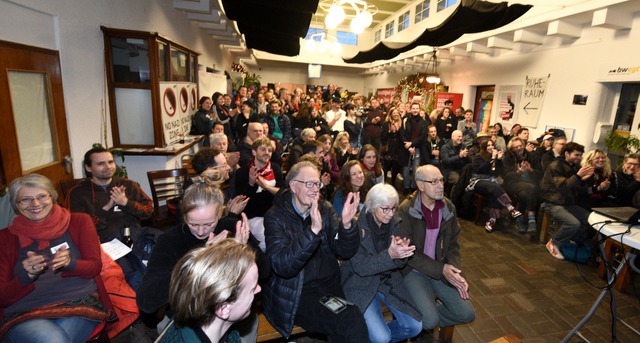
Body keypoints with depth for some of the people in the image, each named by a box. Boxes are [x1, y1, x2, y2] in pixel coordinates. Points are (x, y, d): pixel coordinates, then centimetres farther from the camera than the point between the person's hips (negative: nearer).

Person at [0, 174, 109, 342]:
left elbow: (95, 266, 4)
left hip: (80, 302, -1)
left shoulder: (78, 221, 11)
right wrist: (26, 275, -14)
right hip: (24, 315, 1)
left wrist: (69, 263, -16)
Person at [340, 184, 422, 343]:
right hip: (361, 284, -5)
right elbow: (361, 267, -22)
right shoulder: (357, 226, -20)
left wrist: (401, 252, -25)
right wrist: (389, 255, -36)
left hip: (388, 280, 5)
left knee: (415, 327, -3)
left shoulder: (394, 223, -5)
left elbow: (399, 263, -1)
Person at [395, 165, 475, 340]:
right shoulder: (405, 210, -20)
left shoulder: (448, 207, -3)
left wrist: (455, 272, -14)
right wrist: (441, 269, -22)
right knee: (430, 320, -19)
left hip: (442, 268, 5)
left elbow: (453, 244, 3)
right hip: (414, 269, -5)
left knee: (467, 314, -3)